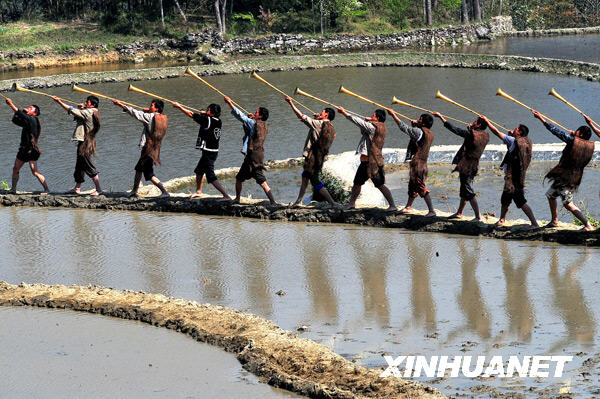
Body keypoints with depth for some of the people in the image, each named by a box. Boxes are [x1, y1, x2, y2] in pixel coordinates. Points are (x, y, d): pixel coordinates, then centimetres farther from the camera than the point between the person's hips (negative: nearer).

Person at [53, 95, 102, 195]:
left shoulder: (88, 112, -16)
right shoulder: (92, 113, 13)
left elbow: (71, 110, -15)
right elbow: (77, 116, 22)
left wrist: (59, 101, -8)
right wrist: (80, 108, 4)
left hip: (85, 144, -10)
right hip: (83, 143, 10)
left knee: (89, 167, -8)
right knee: (79, 166, 17)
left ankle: (98, 189, -7)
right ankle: (77, 188, 25)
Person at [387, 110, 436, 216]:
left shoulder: (419, 132, -18)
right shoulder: (430, 133, 8)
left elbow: (404, 127, -15)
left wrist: (393, 115, -7)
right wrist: (415, 125, 13)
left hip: (417, 163, -10)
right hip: (423, 162, 10)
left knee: (421, 187, -9)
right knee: (412, 185, 23)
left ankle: (432, 210, -12)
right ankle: (408, 206, 39)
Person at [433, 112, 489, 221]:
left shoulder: (471, 134, -18)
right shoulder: (485, 136, 2)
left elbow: (454, 129, -16)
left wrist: (441, 117, -9)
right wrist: (470, 129, 22)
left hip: (466, 166, -9)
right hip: (474, 166, 9)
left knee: (468, 192, -6)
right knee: (465, 190, 20)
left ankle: (478, 216, -10)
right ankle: (459, 213, 33)